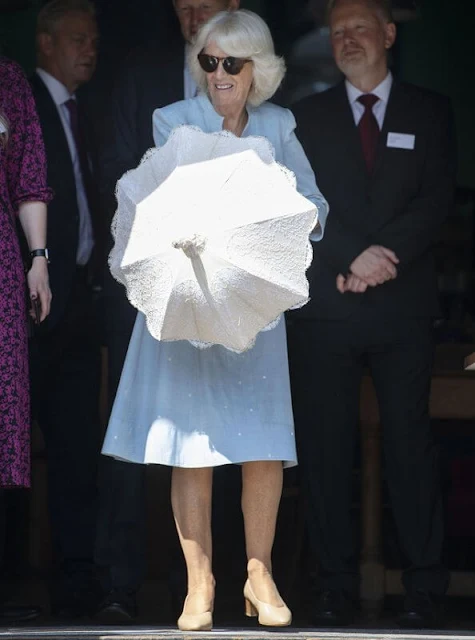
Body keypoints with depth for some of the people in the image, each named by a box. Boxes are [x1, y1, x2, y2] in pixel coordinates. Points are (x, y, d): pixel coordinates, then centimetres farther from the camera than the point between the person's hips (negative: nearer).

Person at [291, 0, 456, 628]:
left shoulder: (430, 112, 11)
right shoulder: (309, 116, 12)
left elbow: (436, 199, 0)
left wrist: (383, 259, -12)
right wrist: (354, 257, -12)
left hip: (402, 305, -1)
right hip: (327, 309, 1)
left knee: (410, 442, -2)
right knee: (325, 447, -1)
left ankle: (425, 591, 1)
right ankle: (337, 587, 4)